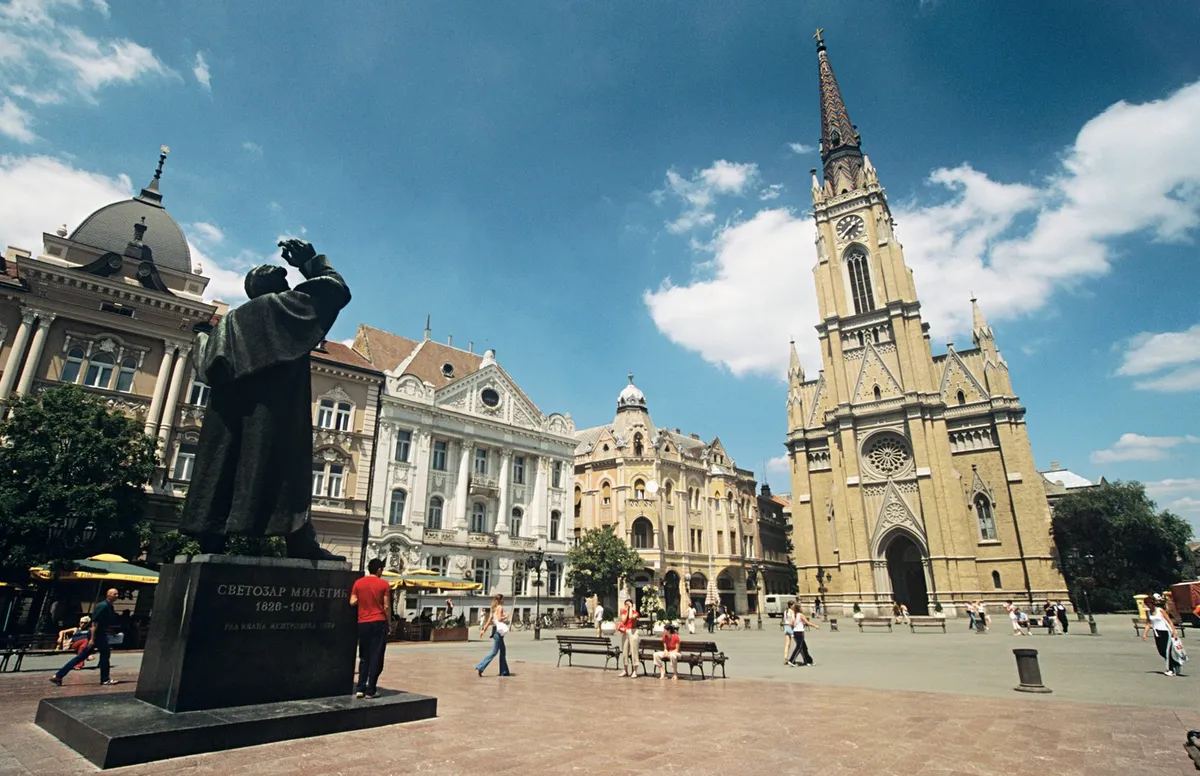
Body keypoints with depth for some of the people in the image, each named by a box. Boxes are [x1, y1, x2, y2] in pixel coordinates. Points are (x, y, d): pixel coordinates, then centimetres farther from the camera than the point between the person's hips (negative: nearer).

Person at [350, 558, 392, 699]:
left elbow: (352, 602, 1)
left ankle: (360, 688, 10)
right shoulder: (384, 584, -5)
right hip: (379, 622, -3)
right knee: (376, 657, 3)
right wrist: (387, 622, 8)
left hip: (363, 623, 3)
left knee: (364, 657, 14)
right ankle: (370, 690, 2)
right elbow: (386, 607, -5)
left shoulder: (358, 583, 2)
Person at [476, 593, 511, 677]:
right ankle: (480, 667, -8)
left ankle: (504, 671, 16)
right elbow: (499, 619, -22)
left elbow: (489, 620, 10)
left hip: (496, 629, 9)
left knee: (503, 651, 14)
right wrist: (506, 616, -5)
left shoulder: (493, 608, 13)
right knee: (494, 652, -5)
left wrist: (484, 630, 8)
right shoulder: (500, 607, -11)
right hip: (499, 630, -9)